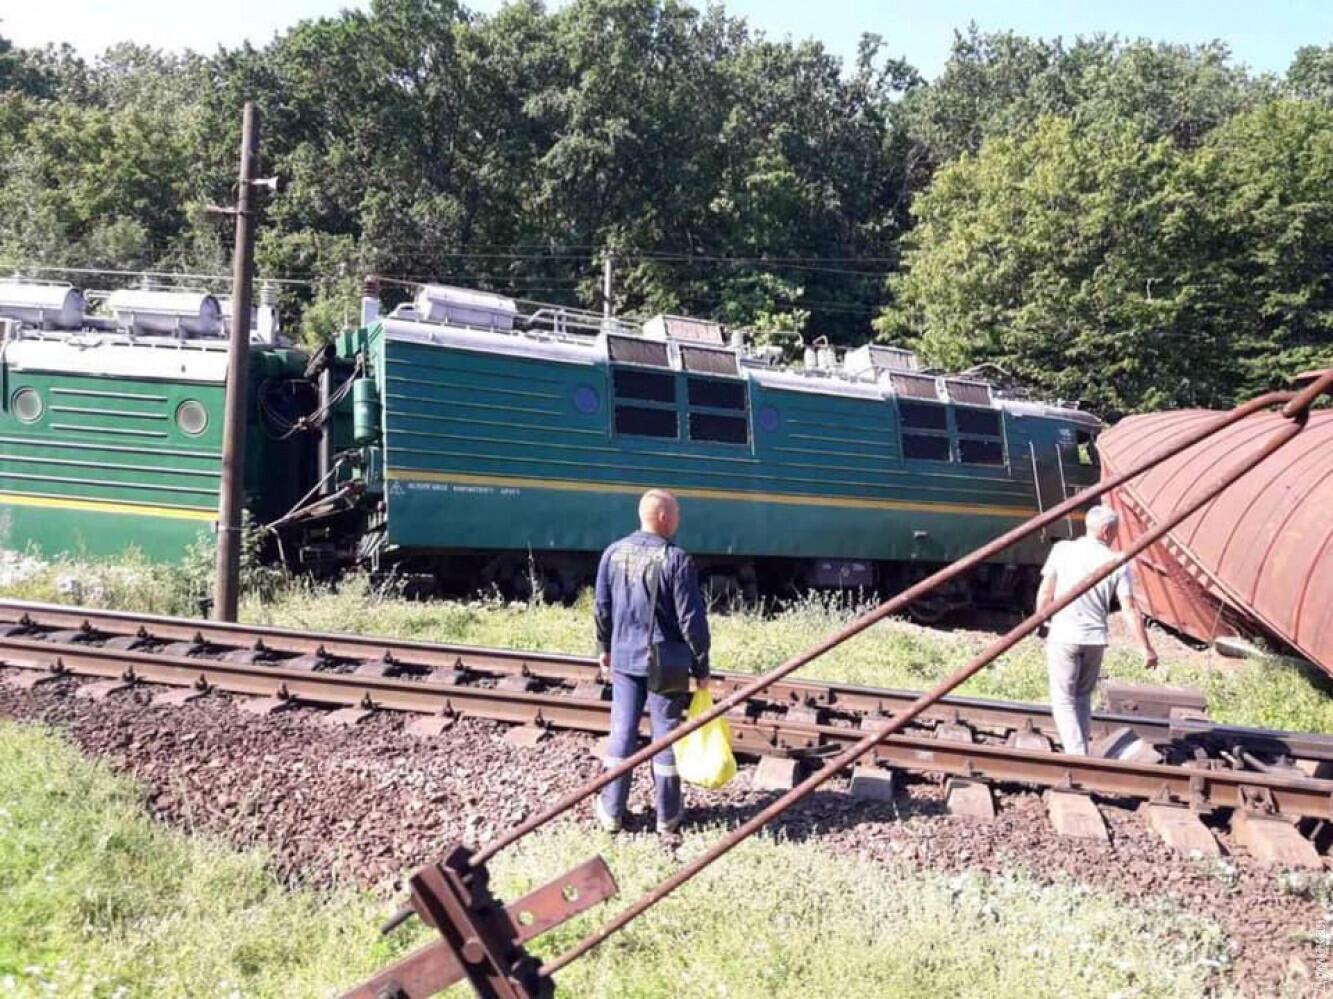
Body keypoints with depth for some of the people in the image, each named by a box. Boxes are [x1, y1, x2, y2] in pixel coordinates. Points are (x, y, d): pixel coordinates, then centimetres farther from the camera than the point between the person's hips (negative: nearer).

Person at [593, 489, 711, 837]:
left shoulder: (614, 553, -1)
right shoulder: (676, 560, -16)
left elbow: (601, 608, 7)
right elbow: (691, 620, -14)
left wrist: (604, 649, 20)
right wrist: (701, 668, -4)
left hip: (624, 659, 4)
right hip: (667, 663, -4)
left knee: (622, 734, 12)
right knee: (666, 735, 7)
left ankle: (612, 811, 20)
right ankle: (667, 816, 19)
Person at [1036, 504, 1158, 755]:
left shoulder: (1062, 550, -5)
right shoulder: (1117, 563, -2)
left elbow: (1045, 592, -1)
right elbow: (1129, 609, -3)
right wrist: (1146, 648, 3)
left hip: (1063, 635, -2)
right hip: (1095, 639, 3)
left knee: (1064, 699, 3)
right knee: (1083, 697, 19)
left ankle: (1077, 756, -9)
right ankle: (1081, 753, 21)